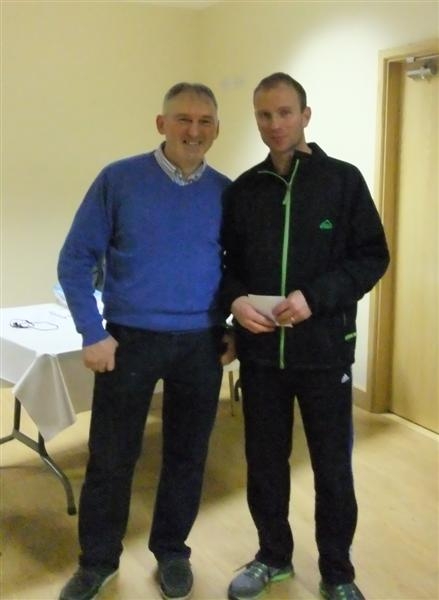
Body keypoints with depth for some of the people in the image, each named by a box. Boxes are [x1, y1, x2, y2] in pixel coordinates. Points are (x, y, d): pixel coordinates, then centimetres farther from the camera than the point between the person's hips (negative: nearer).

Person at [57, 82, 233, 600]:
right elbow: (75, 260, -4)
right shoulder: (119, 180, -5)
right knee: (110, 458, 8)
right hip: (129, 340, -2)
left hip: (200, 345, 2)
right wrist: (93, 333, -9)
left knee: (186, 455, 13)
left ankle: (172, 552, 35)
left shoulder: (226, 192, 2)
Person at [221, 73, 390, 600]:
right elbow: (227, 261, 12)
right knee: (264, 462, 14)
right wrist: (235, 300, -9)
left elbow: (372, 256, -5)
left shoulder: (343, 181, -2)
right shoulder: (243, 189, 7)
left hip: (324, 349, -2)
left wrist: (314, 296, -18)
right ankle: (273, 556, 35)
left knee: (333, 467, 9)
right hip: (260, 350, 3)